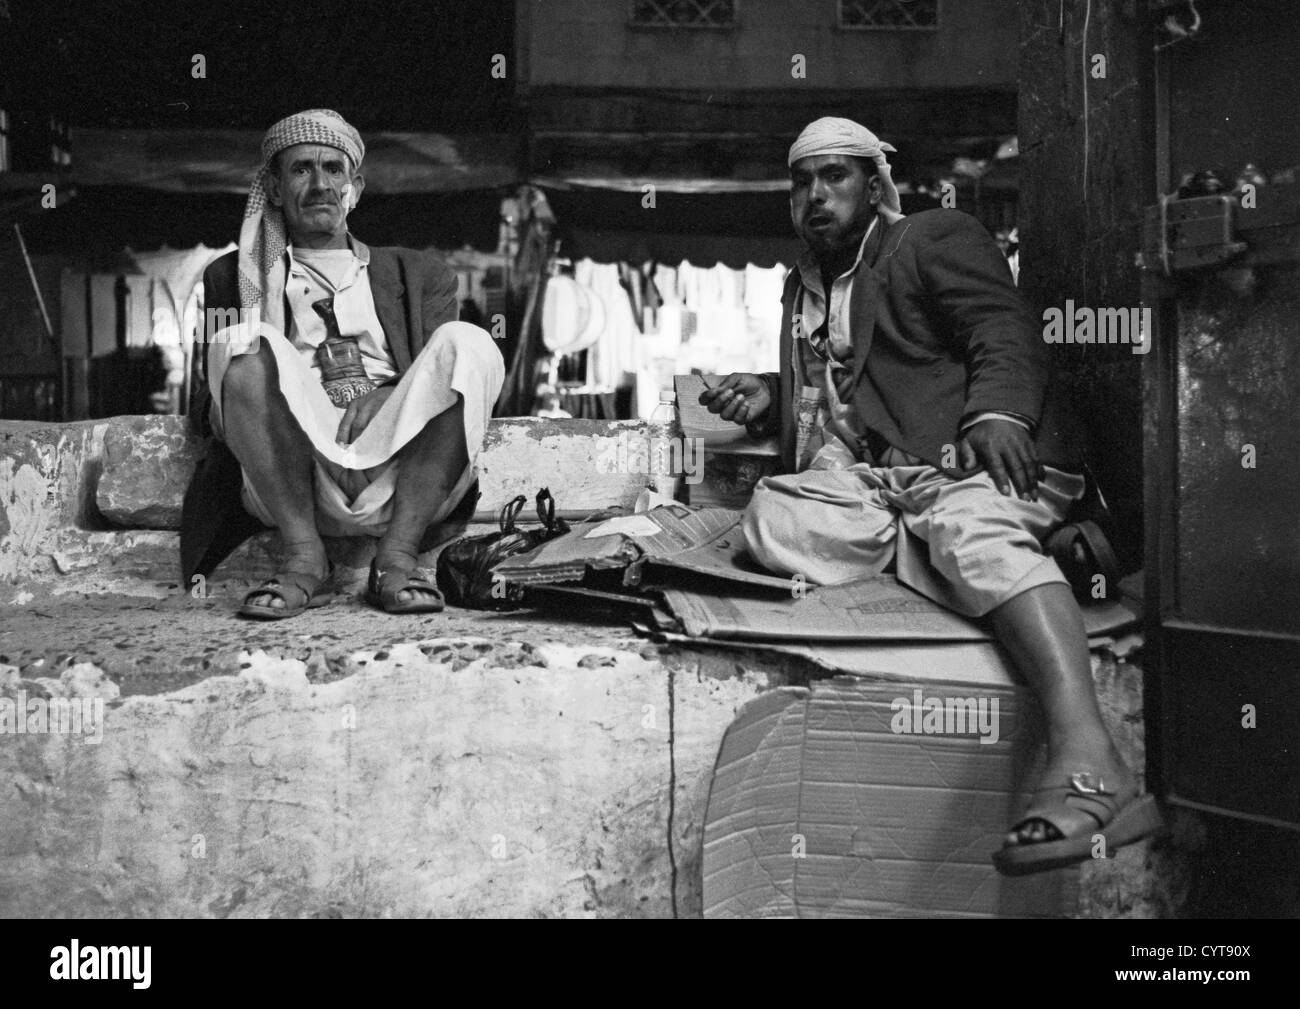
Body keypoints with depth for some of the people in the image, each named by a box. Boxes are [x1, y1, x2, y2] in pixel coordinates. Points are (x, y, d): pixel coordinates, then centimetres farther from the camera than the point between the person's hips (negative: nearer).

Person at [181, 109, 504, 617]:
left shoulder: (420, 274, 28)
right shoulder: (234, 277, 27)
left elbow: (445, 379, 15)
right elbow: (210, 404, 20)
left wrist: (390, 398, -8)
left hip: (400, 477, 1)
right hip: (293, 485, 0)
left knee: (468, 345, -24)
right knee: (249, 351, -26)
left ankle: (397, 557, -26)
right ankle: (304, 557, -25)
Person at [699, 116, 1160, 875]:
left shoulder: (938, 238, 9)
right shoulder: (806, 287, 30)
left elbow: (1005, 334, -4)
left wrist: (996, 413, -25)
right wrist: (768, 397, 16)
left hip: (968, 459, -5)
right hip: (869, 483, 6)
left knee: (971, 525, -39)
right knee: (775, 518, -24)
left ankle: (1088, 760, -55)